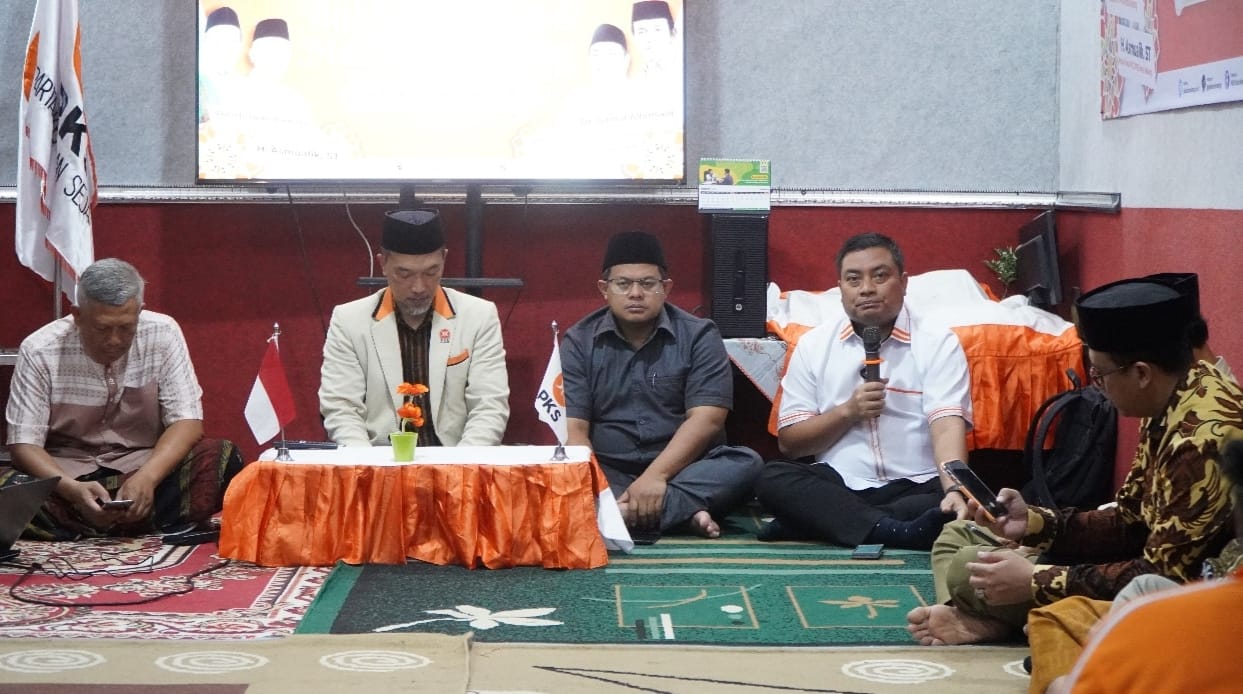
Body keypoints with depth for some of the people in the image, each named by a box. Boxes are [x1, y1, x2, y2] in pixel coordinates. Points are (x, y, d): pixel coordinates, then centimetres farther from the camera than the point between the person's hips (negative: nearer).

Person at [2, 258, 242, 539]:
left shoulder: (163, 334, -9)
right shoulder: (38, 351, -12)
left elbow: (187, 421, -9)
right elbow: (24, 444, -11)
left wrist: (147, 477, -29)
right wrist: (72, 490, -31)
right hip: (65, 474, -1)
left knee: (223, 459, -26)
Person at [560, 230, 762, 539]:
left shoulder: (699, 336, 1)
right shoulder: (579, 341, 4)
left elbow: (706, 419, -10)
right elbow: (572, 427, -5)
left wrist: (656, 475, -25)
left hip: (682, 469, 0)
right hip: (607, 474, 0)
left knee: (746, 463, -27)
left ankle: (624, 513, -36)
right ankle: (683, 512, -37)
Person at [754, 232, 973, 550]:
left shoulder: (938, 343, 1)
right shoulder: (813, 345, 8)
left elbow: (947, 427, -14)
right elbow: (789, 441, 6)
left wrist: (955, 490, -33)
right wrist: (847, 411, -10)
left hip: (915, 488, -1)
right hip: (836, 487, 2)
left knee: (964, 507, -33)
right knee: (773, 479, -26)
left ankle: (818, 523, -25)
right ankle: (897, 533, -40)